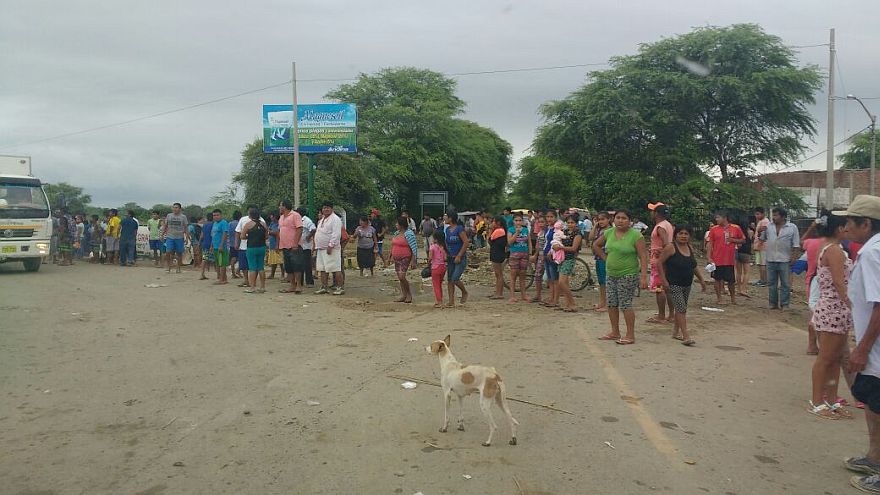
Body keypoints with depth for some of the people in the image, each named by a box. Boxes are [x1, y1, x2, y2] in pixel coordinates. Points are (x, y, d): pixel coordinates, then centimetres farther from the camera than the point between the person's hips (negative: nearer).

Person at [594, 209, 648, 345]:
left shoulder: (636, 235, -12)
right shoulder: (609, 233, 4)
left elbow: (643, 257, -16)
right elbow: (596, 245, 20)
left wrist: (644, 276, -22)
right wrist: (605, 258, 9)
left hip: (628, 275, -6)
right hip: (611, 274, 6)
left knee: (625, 304, -6)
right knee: (611, 304, 10)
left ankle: (630, 335, 3)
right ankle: (615, 332, 22)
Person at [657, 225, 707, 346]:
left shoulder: (690, 248, 9)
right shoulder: (670, 247, -12)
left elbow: (694, 266, 21)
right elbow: (659, 263, -12)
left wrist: (701, 279, 20)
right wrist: (664, 280, -17)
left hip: (687, 284, 7)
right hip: (674, 284, -7)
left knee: (681, 309, 15)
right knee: (681, 309, -12)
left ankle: (676, 331, 30)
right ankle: (686, 336, -13)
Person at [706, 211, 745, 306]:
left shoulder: (736, 228, 3)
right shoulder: (714, 229, 1)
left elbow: (743, 240, 11)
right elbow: (710, 244, 0)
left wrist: (733, 240, -8)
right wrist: (709, 257, -7)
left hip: (730, 260, 0)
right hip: (717, 260, 0)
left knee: (731, 280, 6)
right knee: (718, 279, 4)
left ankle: (733, 298, 25)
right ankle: (719, 299, 14)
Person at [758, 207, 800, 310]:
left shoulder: (792, 227, -2)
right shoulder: (769, 226, 7)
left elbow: (796, 244, -2)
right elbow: (762, 239, 14)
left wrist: (794, 257, -8)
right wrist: (760, 232, -5)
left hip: (785, 260, -3)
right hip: (771, 259, 3)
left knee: (785, 284, 3)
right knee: (771, 283, 9)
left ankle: (784, 304, 9)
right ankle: (773, 303, 17)